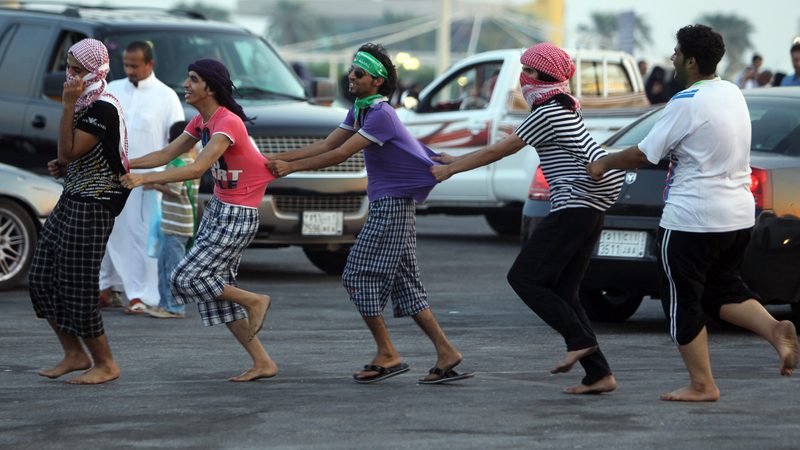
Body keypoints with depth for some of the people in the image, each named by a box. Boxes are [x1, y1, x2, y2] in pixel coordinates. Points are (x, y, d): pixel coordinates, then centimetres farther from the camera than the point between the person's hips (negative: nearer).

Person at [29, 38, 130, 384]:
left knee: (77, 287, -7)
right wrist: (62, 166, 7)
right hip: (71, 200, 10)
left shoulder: (103, 108, -17)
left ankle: (106, 365, 4)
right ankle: (74, 354, 18)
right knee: (41, 279, 9)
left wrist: (68, 105, -22)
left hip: (92, 206, -10)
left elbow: (69, 151, -21)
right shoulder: (86, 105, 13)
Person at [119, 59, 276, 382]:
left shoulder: (228, 123, -23)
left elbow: (197, 169, -32)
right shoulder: (201, 121, 7)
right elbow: (167, 155, 10)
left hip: (237, 216, -10)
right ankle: (263, 363, 12)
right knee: (215, 287, 7)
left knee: (187, 278, -11)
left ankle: (254, 302, 8)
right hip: (218, 208, 10)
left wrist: (145, 178, -35)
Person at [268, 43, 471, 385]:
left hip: (392, 204, -10)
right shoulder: (359, 110, 12)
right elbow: (327, 144, 11)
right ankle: (445, 354, 6)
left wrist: (292, 167, -17)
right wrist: (279, 159, 3)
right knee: (403, 283, 8)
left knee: (359, 276, -7)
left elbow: (341, 154, -21)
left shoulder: (381, 114, -18)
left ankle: (386, 355, -2)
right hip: (386, 203, 10)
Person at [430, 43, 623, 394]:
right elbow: (503, 149, 26)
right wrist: (457, 162, 27)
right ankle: (599, 374, 1)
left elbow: (498, 151, -5)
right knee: (561, 291, 7)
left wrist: (451, 169, 6)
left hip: (573, 206, -10)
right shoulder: (562, 108, 20)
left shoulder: (546, 113, -10)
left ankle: (580, 340, -14)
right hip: (589, 210, 10)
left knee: (523, 277, -6)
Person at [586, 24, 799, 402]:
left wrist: (604, 164, 5)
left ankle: (702, 385, 7)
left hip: (692, 218, -8)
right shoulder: (733, 94, 10)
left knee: (684, 301, 4)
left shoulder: (686, 104, -16)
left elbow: (645, 155, -13)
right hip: (738, 215, 8)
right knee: (723, 290, 20)